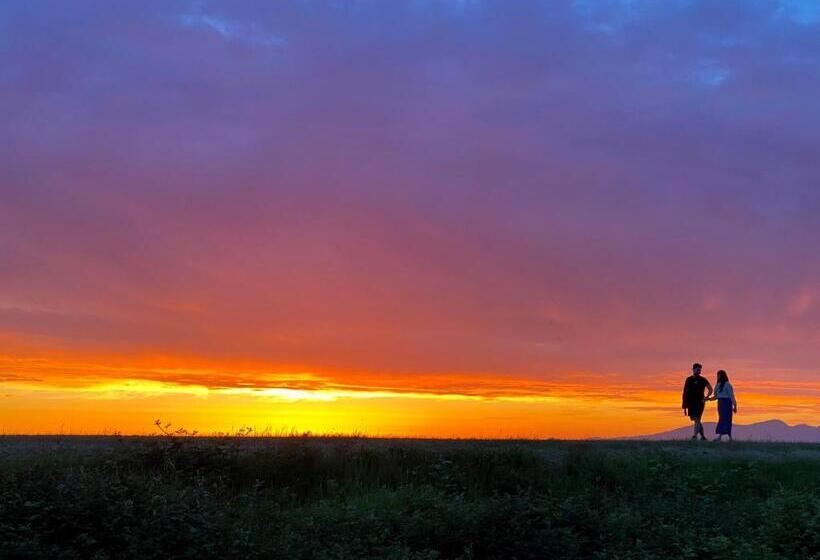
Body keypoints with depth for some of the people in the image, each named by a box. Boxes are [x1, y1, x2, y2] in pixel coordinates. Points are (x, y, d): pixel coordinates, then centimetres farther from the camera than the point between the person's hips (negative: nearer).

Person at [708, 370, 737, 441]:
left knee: (723, 419, -14)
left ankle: (720, 436, -21)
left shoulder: (727, 385, -9)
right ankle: (730, 437, 13)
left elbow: (732, 396, -11)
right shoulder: (718, 385, 14)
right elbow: (716, 397, 16)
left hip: (726, 403, -8)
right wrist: (708, 399, 1)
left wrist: (734, 406, -14)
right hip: (720, 403, 8)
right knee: (724, 420, 7)